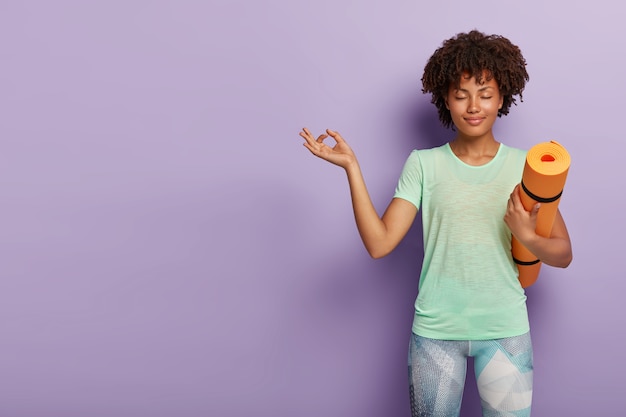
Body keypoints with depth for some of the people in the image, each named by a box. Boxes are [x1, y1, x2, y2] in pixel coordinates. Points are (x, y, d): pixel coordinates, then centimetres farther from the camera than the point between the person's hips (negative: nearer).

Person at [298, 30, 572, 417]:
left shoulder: (525, 166, 0)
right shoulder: (424, 164, -2)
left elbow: (563, 254, 0)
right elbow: (379, 243, -11)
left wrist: (527, 236, -22)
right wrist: (351, 167, -15)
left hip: (506, 329, 1)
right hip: (435, 329, 0)